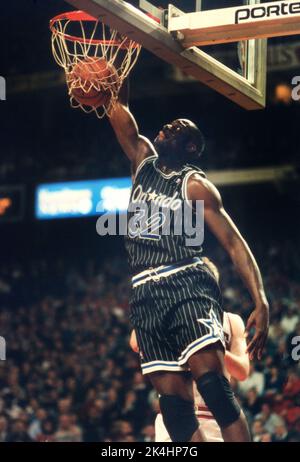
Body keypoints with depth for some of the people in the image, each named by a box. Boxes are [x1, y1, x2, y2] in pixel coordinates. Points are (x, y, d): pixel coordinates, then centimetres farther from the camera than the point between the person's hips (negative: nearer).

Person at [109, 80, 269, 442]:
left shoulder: (195, 185, 2)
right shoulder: (143, 160, 19)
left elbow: (234, 244, -5)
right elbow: (119, 110, 15)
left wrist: (261, 304, -16)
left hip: (187, 284, -6)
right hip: (146, 294, 6)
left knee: (213, 385, -22)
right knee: (173, 402, -3)